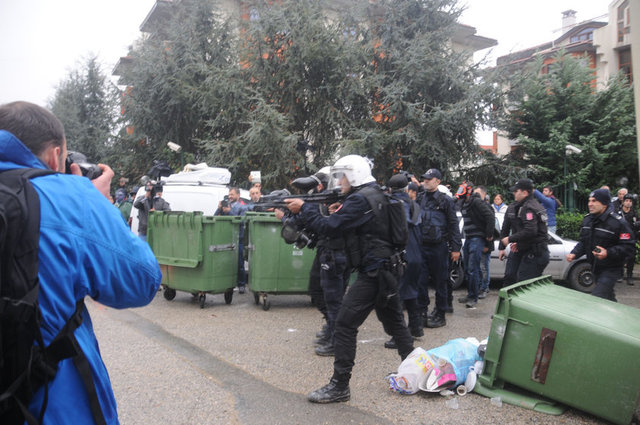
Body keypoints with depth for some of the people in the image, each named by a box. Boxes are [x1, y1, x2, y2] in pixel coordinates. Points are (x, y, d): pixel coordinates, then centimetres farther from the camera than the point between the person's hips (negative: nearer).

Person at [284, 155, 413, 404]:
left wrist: (303, 209, -11)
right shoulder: (376, 195, 14)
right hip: (387, 269, 10)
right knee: (393, 321, 21)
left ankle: (339, 386, -1)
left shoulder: (360, 199, -16)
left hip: (372, 273, -10)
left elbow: (331, 228, -19)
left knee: (345, 324, -6)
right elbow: (343, 224, 17)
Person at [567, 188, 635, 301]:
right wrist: (574, 253, -5)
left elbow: (628, 246, -19)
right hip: (595, 268, 8)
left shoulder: (618, 222, -17)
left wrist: (608, 253, -31)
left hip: (610, 270, -7)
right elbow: (583, 242, 13)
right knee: (608, 297, 24)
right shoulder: (588, 220, 6)